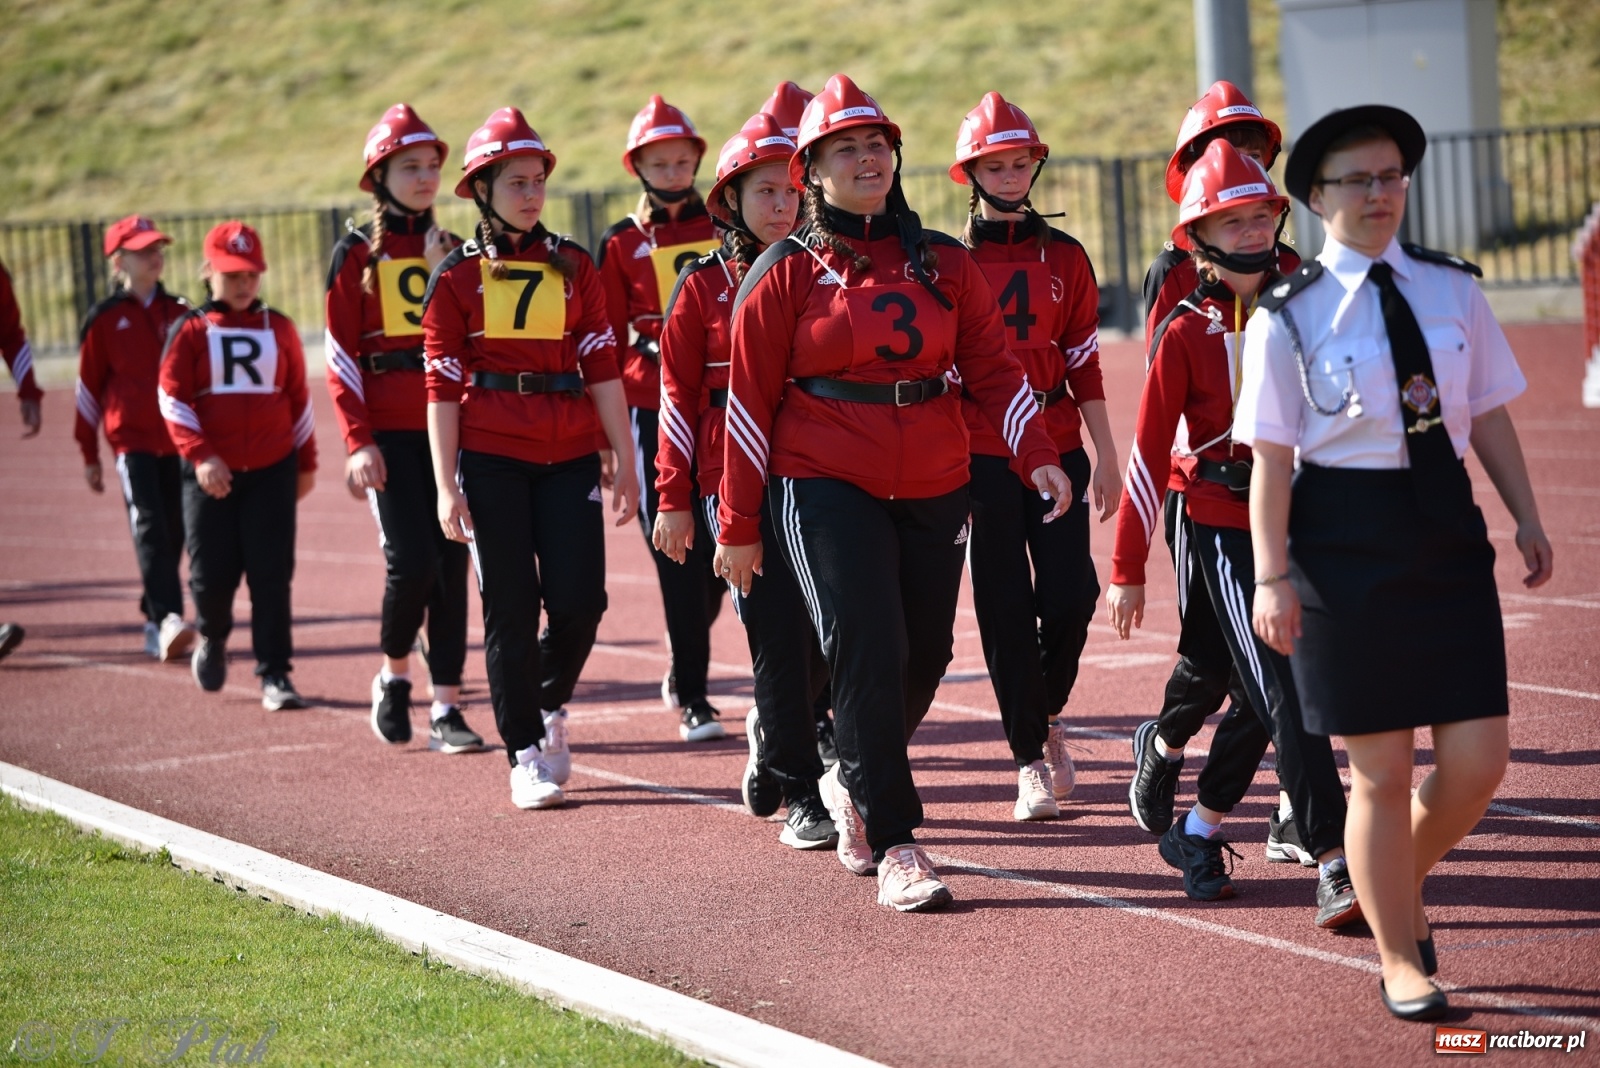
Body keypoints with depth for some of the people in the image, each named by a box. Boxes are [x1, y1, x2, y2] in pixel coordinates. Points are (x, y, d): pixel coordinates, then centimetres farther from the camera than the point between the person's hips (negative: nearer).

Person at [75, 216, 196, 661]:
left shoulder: (179, 312, 11)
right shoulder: (104, 319, 1)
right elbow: (88, 389, 5)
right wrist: (90, 456, 6)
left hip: (178, 439, 4)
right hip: (132, 437, -4)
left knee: (172, 531, 5)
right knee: (149, 525, -17)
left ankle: (155, 623, 16)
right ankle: (168, 617, -29)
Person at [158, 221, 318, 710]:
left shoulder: (278, 329, 9)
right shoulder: (190, 331, 2)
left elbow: (299, 398, 14)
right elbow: (173, 399, -4)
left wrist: (307, 463, 16)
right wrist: (199, 455, -16)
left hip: (272, 471, 1)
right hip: (211, 475, -1)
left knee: (272, 577, -4)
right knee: (212, 573, 1)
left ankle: (275, 675, 0)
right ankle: (212, 639, 32)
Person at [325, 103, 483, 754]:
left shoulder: (455, 251, 11)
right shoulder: (357, 254, 1)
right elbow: (342, 358, -3)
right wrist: (358, 442, -11)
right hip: (391, 431, -4)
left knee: (451, 561, 1)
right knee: (412, 560, -12)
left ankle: (446, 706, 6)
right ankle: (394, 675, 13)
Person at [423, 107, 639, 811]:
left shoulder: (574, 267, 8)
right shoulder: (457, 277, 1)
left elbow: (602, 370, 6)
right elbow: (442, 386, -2)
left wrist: (625, 462, 1)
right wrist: (446, 487, -7)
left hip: (570, 457, 2)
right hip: (492, 457, -2)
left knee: (581, 599, -5)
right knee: (512, 609, 0)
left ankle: (549, 704, 24)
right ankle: (526, 754, 11)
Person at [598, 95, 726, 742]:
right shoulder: (622, 244, 4)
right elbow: (608, 343, 7)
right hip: (655, 407, -2)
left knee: (719, 551, 3)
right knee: (678, 553, -4)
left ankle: (683, 669, 27)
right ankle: (690, 697, 2)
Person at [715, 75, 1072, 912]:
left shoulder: (944, 264, 8)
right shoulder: (785, 274, -2)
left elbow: (993, 368, 7)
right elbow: (751, 401, 0)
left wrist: (1036, 454, -9)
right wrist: (737, 525, 0)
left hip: (934, 491, 4)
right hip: (827, 489, -4)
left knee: (924, 656, 10)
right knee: (868, 653, -14)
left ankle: (853, 782, 38)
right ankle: (896, 847, -9)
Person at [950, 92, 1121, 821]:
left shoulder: (1065, 257, 8)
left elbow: (1084, 364, 8)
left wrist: (1106, 454, 4)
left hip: (1058, 450, 2)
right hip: (980, 455, -2)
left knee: (1072, 597, -6)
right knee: (1007, 611, -1)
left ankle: (1047, 712, 23)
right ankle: (1031, 760, 8)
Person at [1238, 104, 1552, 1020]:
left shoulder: (1453, 289, 6)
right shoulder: (1289, 316, -4)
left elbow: (1490, 416, 10)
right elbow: (1270, 457, -5)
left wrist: (1528, 520, 5)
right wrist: (1272, 576, -10)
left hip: (1447, 531, 4)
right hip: (1345, 539, -3)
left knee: (1477, 761, 1)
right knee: (1382, 772, 2)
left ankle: (1402, 885, 31)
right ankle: (1402, 961, 19)